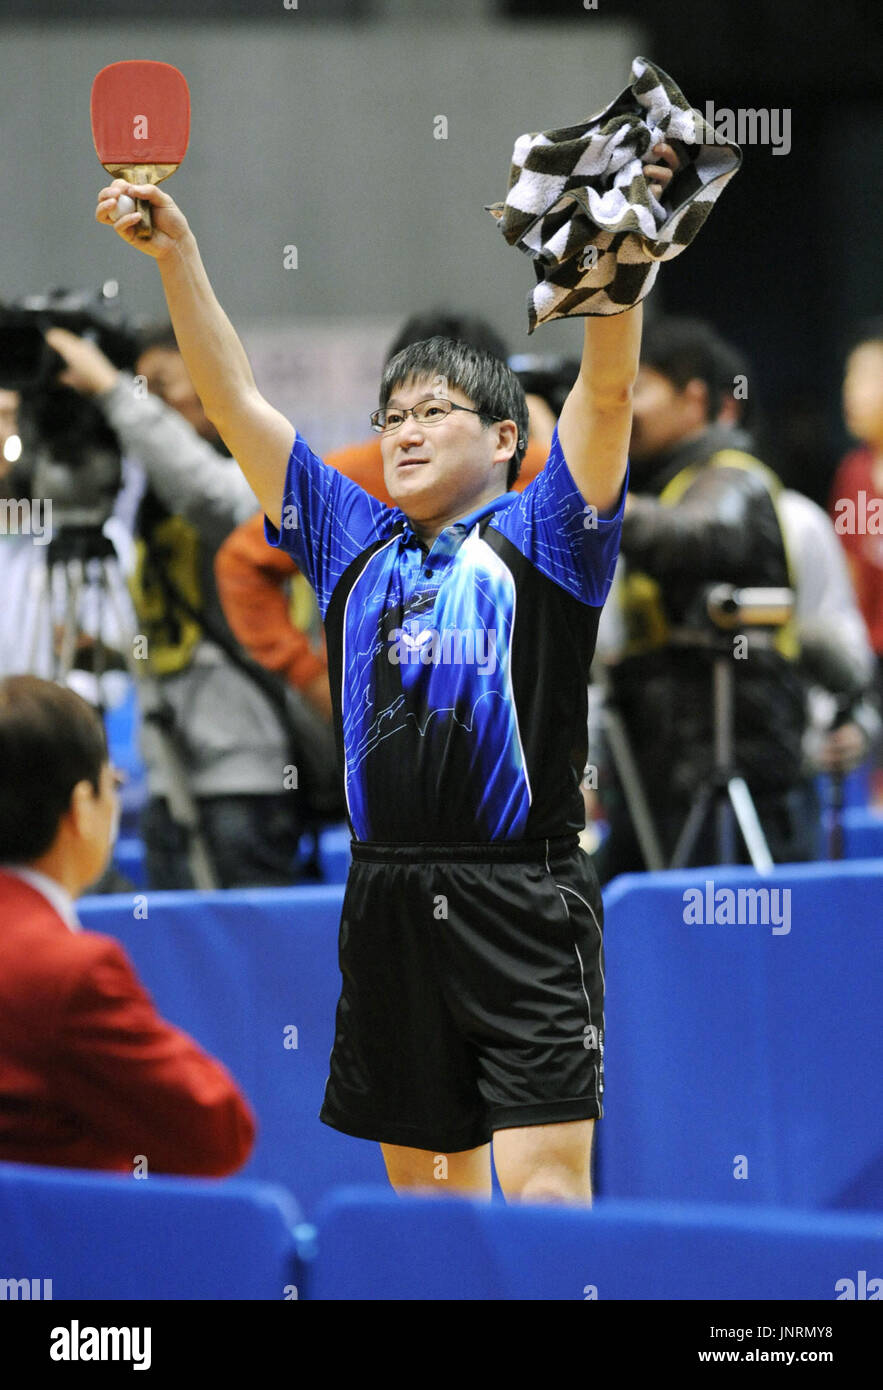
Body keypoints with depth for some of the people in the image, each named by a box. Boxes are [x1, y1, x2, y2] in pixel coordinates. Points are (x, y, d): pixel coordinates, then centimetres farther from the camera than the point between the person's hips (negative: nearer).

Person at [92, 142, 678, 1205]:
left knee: (543, 1190, -12)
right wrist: (178, 258, 8)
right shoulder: (353, 544, 15)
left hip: (521, 905, -5)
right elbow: (235, 403, 15)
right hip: (388, 904, 5)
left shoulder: (538, 537, 3)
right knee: (424, 1189, 10)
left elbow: (606, 390, -10)